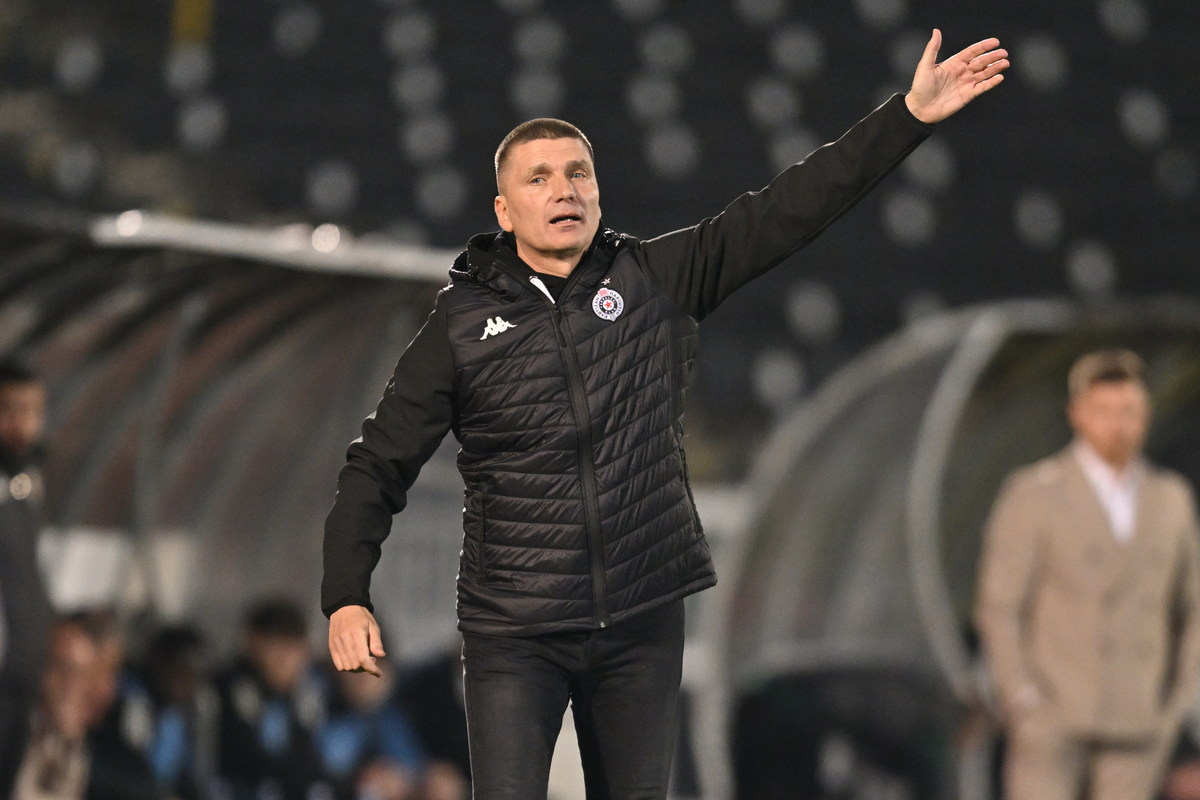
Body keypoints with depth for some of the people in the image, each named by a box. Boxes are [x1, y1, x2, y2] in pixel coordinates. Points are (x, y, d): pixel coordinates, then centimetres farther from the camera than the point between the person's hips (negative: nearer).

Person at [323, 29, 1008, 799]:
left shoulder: (657, 280, 2)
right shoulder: (463, 323, -2)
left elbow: (787, 211, -2)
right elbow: (380, 466, 0)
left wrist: (909, 116, -9)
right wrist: (347, 597, -11)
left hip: (641, 620, 2)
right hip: (515, 633, -2)